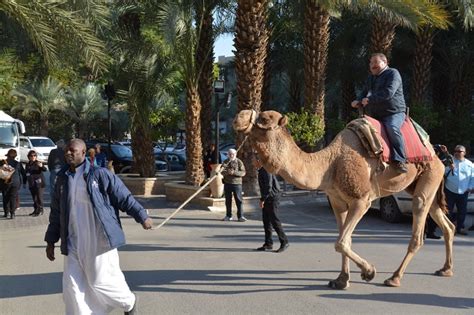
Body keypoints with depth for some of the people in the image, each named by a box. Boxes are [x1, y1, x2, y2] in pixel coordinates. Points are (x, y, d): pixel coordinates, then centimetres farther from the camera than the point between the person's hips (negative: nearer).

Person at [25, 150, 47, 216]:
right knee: (34, 198, 12)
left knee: (39, 197, -7)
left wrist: (41, 166, -44)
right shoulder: (27, 165, 11)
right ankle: (36, 210, 21)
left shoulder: (38, 163, -7)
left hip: (39, 184, -6)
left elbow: (45, 170, -23)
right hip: (31, 185, 6)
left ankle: (40, 210, -1)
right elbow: (26, 174, 22)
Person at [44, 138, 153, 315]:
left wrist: (142, 216, -7)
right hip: (74, 244, 5)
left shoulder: (100, 175, -7)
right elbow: (56, 214, 16)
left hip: (99, 241, -5)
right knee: (73, 286, 3)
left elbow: (124, 198, -4)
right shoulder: (63, 179, 8)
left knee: (101, 281, 1)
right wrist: (50, 241, 18)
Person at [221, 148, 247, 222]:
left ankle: (240, 216, 1)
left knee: (238, 200, -4)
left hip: (237, 183, -3)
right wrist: (226, 172, -17)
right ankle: (228, 216, 17)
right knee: (228, 200, 8)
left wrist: (234, 172, -21)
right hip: (227, 183, 3)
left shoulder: (239, 162, -1)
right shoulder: (225, 162, 9)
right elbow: (222, 172, 6)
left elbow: (243, 172, -8)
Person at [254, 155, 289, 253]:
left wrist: (262, 199, -20)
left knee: (274, 221, -9)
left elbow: (268, 186, -22)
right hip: (267, 199, 10)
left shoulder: (266, 170, -16)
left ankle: (284, 242, -2)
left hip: (272, 198, -10)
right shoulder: (261, 171, 16)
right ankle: (268, 244, 13)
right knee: (266, 220, 9)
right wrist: (263, 199, 18)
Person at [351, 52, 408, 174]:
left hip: (394, 113, -8)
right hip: (375, 115, 9)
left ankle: (399, 161, -36)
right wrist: (358, 101, 3)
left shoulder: (392, 73, -4)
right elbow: (365, 92, 27)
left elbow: (388, 93, -19)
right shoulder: (371, 78, 22)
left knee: (392, 128, -35)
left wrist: (369, 99, -17)